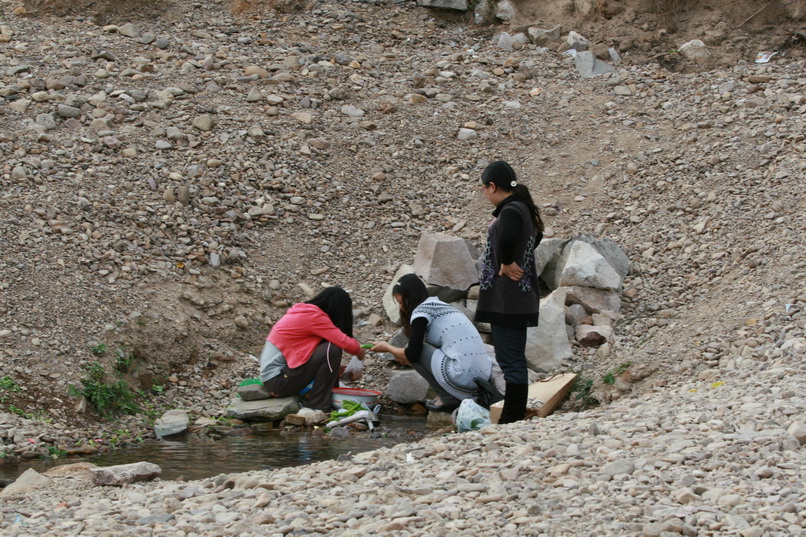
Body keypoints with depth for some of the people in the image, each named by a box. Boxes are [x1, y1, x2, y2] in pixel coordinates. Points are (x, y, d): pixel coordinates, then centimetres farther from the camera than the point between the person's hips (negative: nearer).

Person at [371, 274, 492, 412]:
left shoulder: (421, 311, -1)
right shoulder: (445, 307, 24)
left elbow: (412, 354, -2)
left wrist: (388, 348, 16)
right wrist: (401, 353, 33)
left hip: (463, 378, -9)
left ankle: (448, 398, 5)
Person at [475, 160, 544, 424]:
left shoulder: (510, 211, -17)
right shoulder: (520, 209, 13)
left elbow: (506, 239, -39)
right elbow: (536, 235, 34)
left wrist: (506, 264, -21)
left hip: (508, 300, -10)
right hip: (515, 299, 10)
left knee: (511, 361, -7)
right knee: (513, 360, 14)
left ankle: (513, 421, -6)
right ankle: (512, 419, 20)